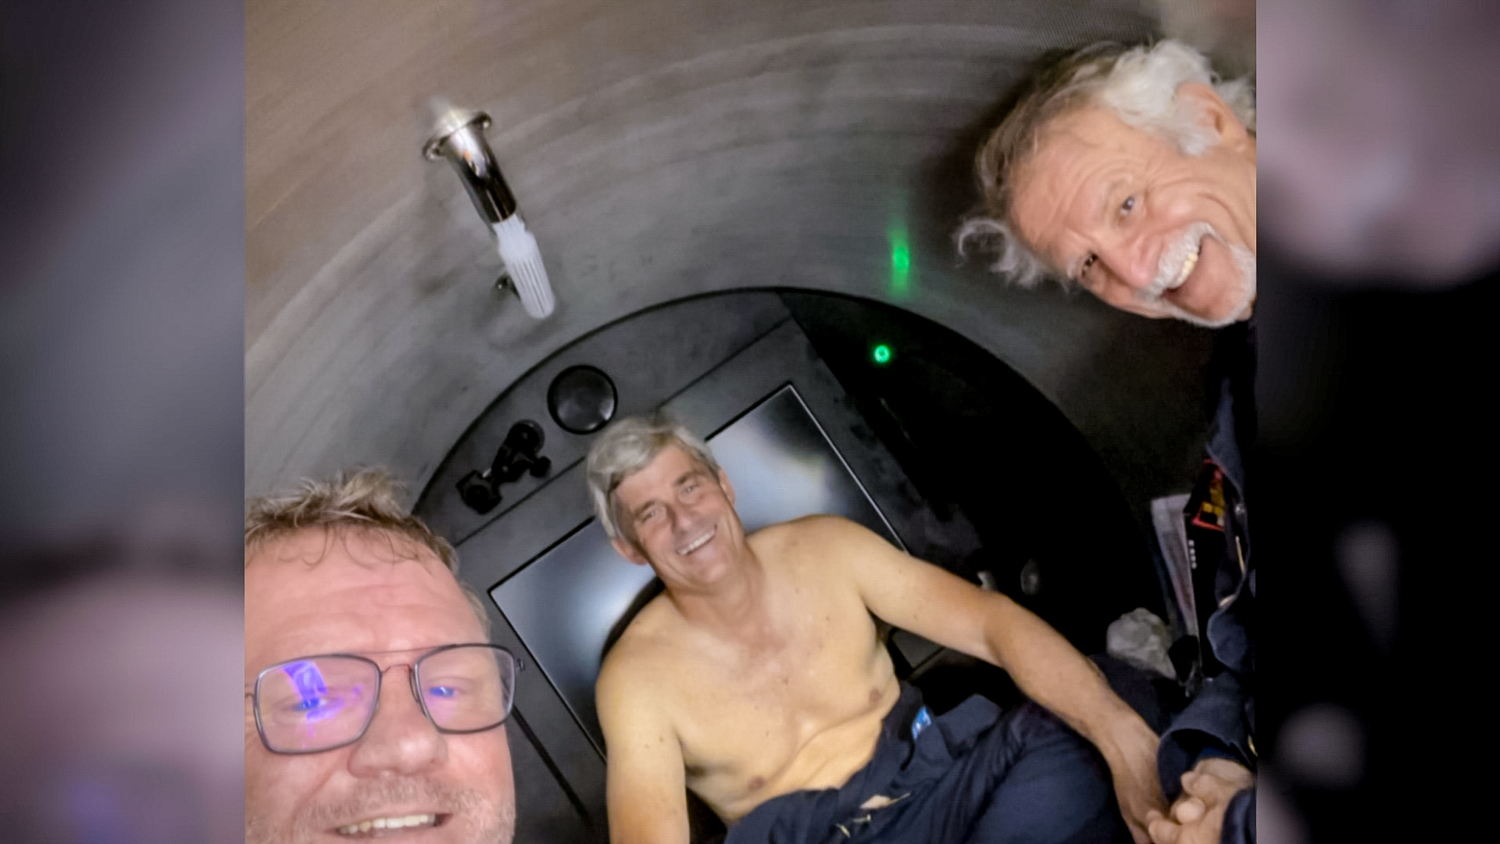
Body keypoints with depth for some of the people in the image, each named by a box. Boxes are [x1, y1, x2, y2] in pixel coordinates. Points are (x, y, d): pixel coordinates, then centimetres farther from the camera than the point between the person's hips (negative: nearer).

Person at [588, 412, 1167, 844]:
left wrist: (1120, 734, -21)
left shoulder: (824, 548, 0)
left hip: (937, 778, 4)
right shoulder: (637, 676, -8)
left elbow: (990, 620, -5)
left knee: (1075, 745, -26)